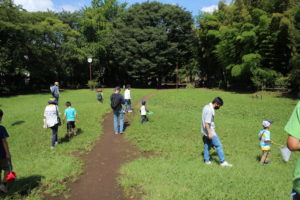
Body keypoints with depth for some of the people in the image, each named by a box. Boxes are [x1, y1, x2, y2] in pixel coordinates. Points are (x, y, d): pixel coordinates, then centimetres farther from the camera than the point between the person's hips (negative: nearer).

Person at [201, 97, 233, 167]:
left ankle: (206, 160, 27)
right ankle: (223, 162, 4)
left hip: (205, 131, 10)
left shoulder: (207, 107, 8)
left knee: (207, 145, 17)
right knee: (219, 146, -3)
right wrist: (210, 133, -23)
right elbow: (206, 123, -25)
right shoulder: (210, 110, -23)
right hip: (210, 131, -10)